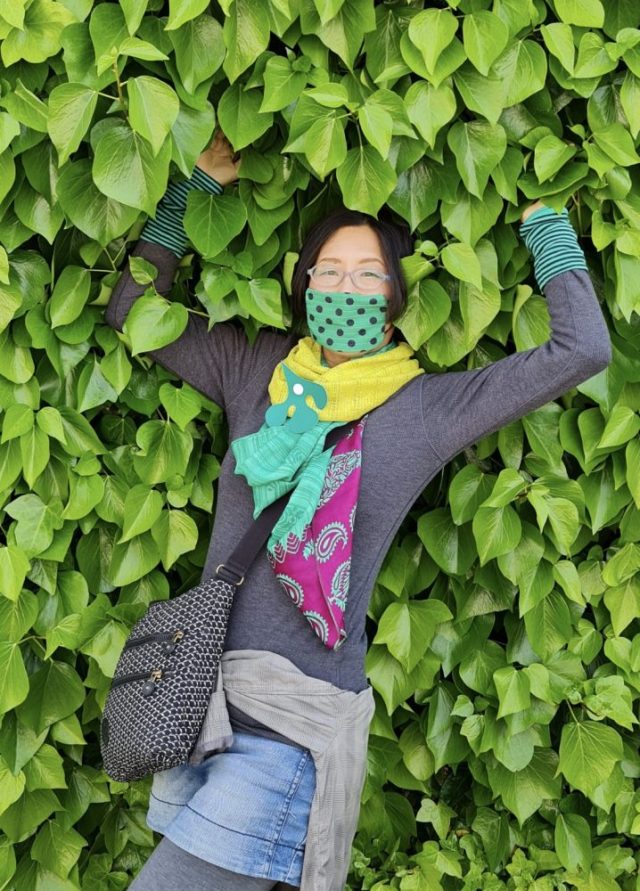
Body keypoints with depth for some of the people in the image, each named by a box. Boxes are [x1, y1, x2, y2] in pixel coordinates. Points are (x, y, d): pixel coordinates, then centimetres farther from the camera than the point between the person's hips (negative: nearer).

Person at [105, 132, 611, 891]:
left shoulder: (427, 406, -1)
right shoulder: (253, 368, 9)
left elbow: (583, 350, -5)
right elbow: (133, 309, 15)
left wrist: (544, 224, 6)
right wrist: (194, 186, 11)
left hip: (296, 718, -5)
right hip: (200, 691, 5)